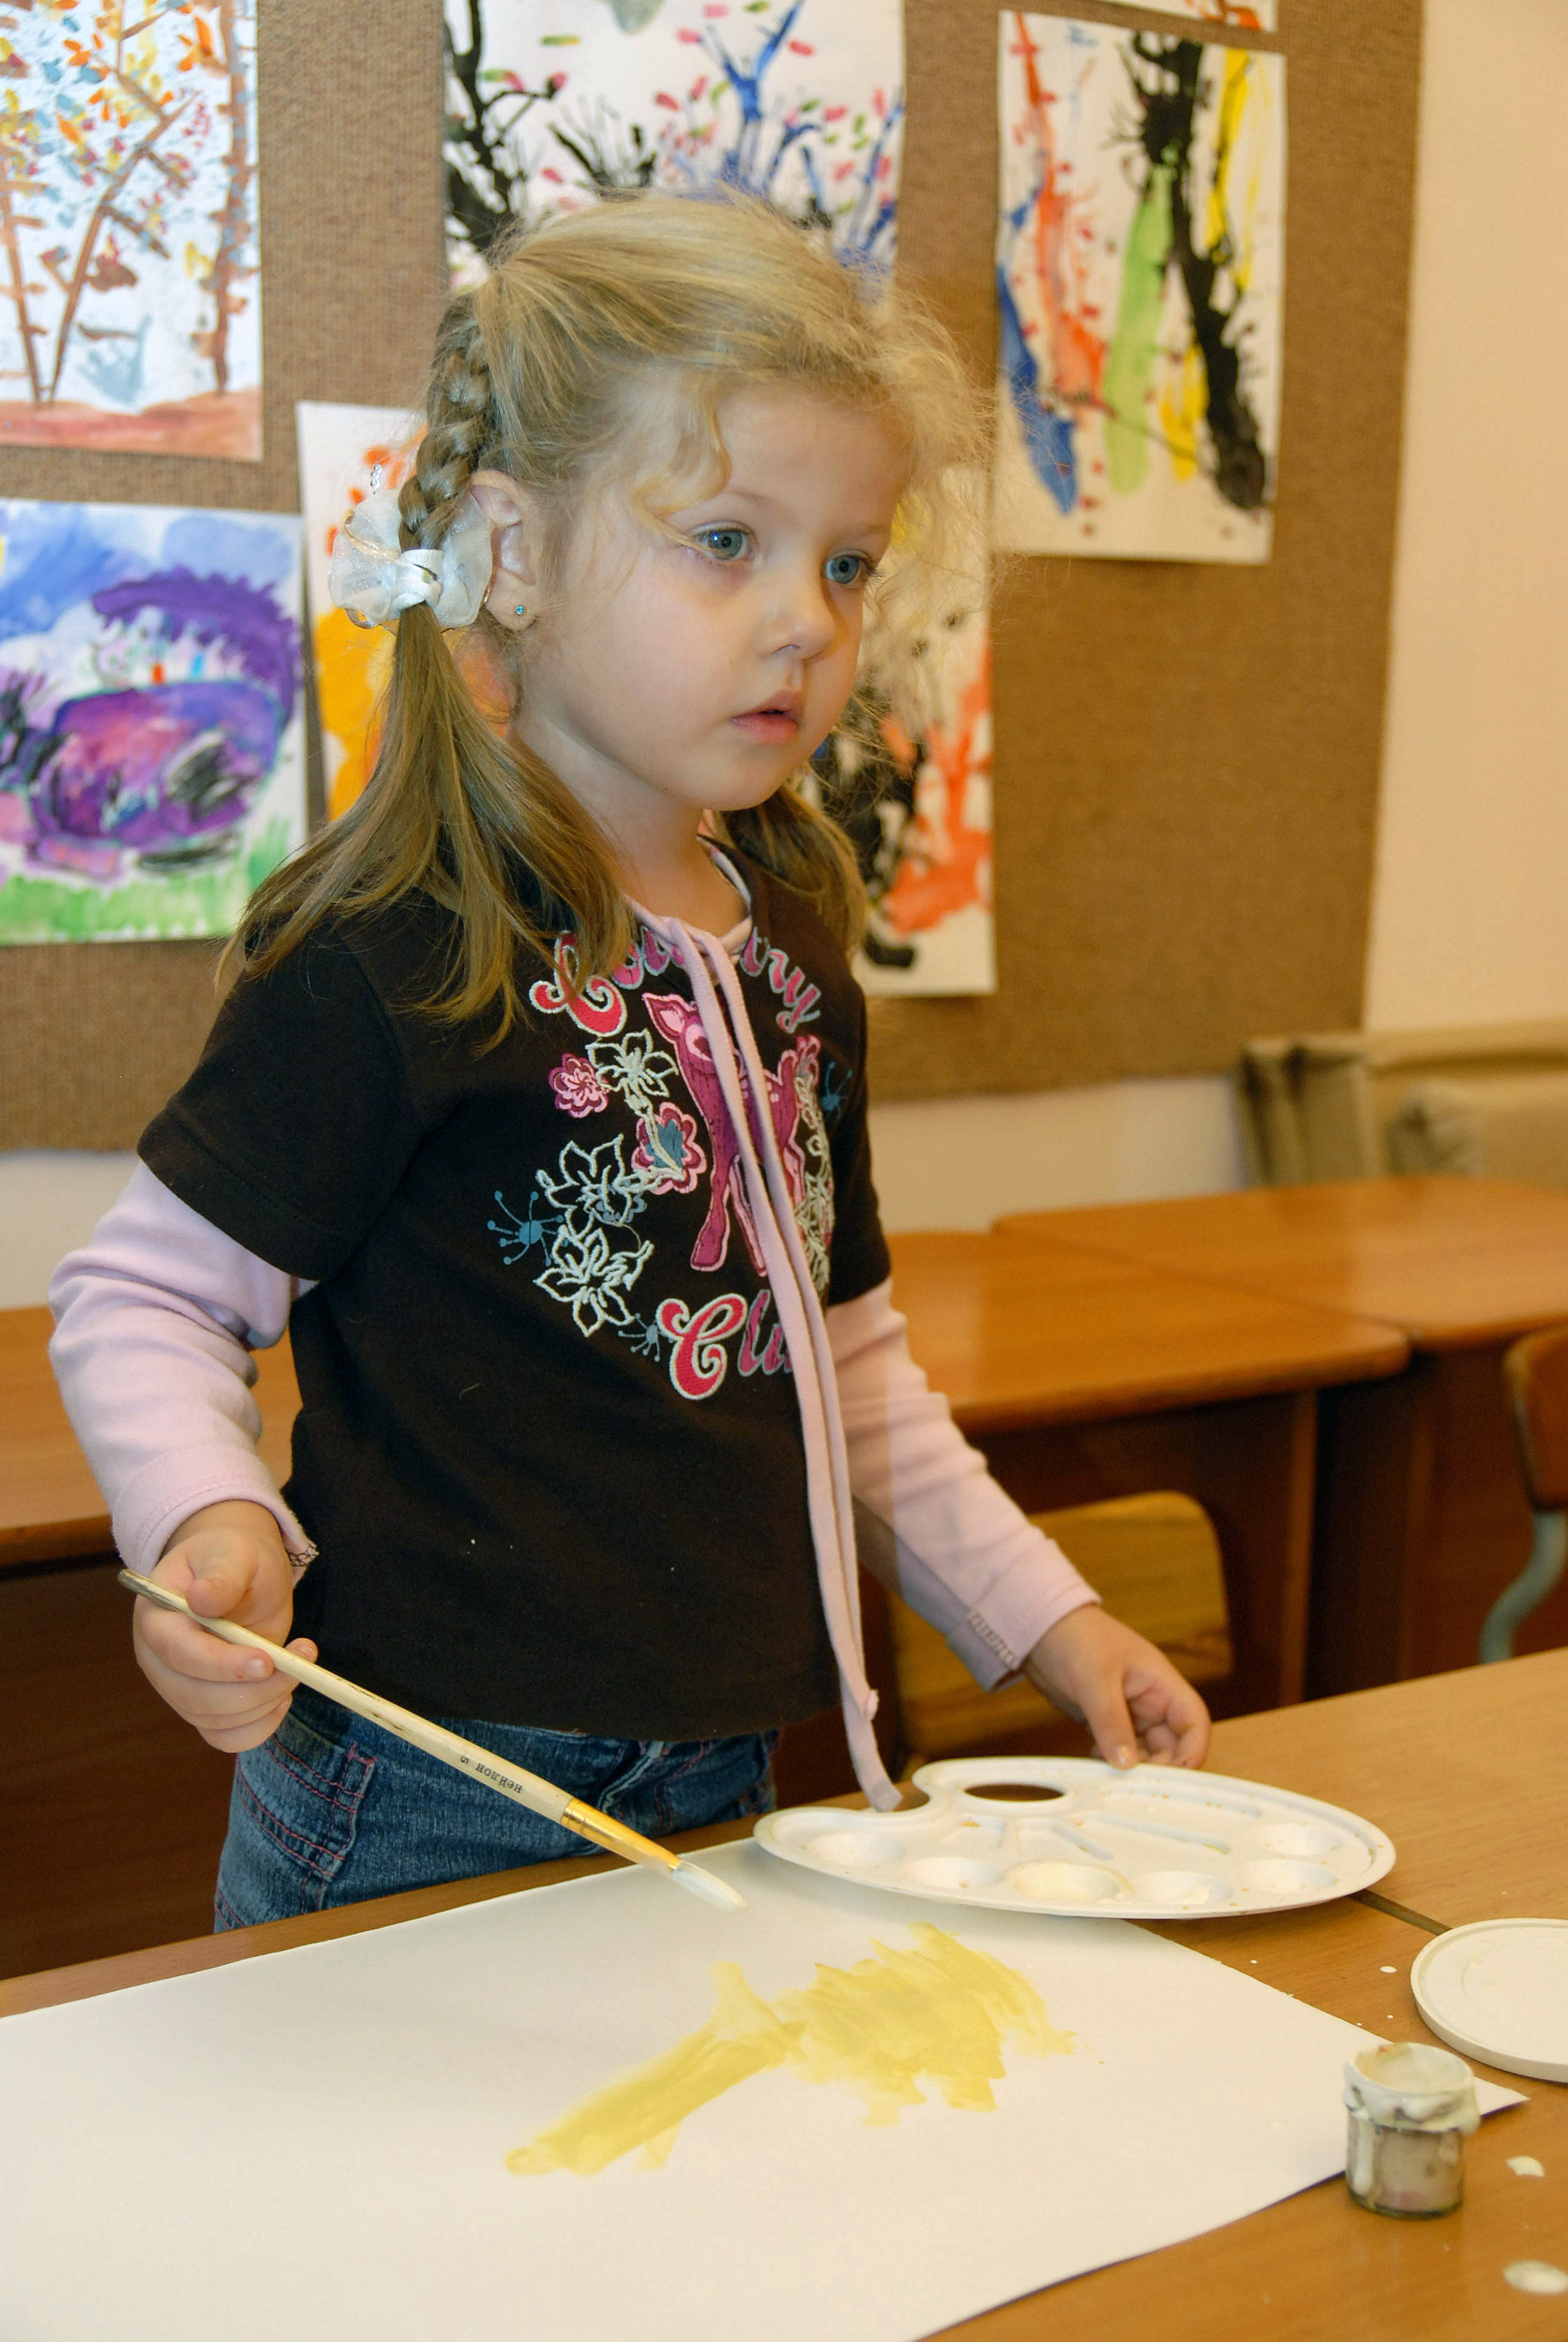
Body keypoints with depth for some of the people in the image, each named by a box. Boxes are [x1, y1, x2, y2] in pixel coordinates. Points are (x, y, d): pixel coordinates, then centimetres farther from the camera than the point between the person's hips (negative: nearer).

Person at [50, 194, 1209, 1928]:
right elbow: (141, 1297, -11)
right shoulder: (393, 953, -16)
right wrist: (207, 1523, -29)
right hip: (433, 1813, -7)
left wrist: (1043, 1616, 16)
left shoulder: (792, 944, 8)